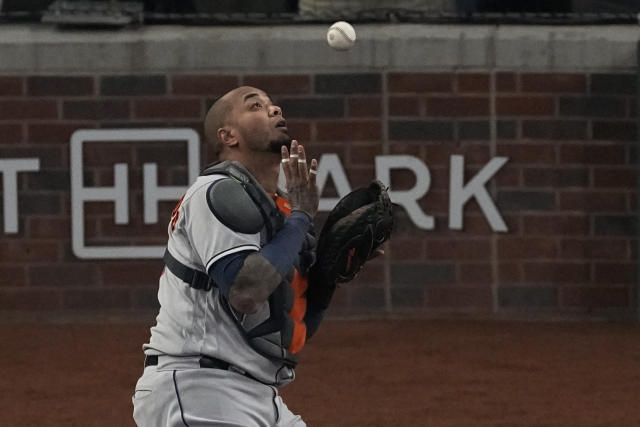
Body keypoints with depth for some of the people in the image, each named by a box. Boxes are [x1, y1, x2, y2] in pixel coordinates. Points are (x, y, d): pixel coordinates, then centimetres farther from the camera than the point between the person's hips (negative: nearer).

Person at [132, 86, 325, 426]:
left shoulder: (281, 208, 17)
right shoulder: (220, 191, -9)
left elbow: (300, 329, 18)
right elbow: (244, 291, -24)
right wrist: (301, 217, -12)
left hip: (259, 398, 10)